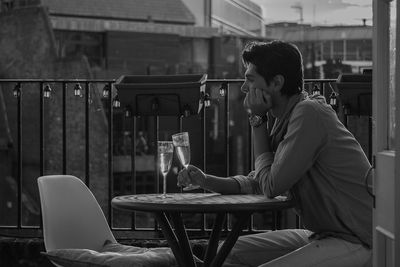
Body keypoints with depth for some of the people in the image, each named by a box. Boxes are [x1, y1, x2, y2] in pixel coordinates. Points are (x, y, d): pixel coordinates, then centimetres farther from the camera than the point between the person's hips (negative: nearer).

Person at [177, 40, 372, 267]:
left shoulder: (308, 113, -20)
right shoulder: (286, 117, 10)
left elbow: (272, 187, -16)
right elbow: (258, 183, 16)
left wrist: (257, 121, -8)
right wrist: (206, 181, 2)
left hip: (358, 243, -10)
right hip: (325, 235, 10)